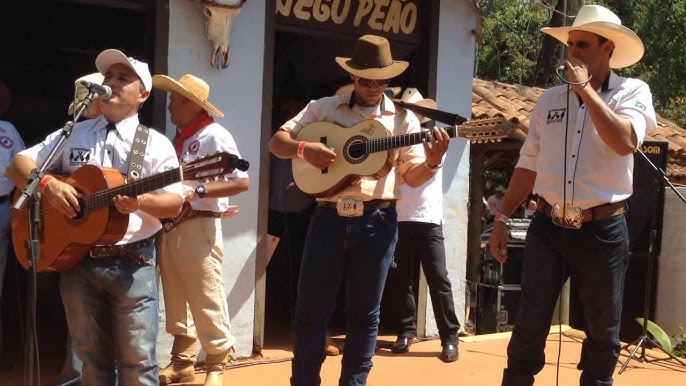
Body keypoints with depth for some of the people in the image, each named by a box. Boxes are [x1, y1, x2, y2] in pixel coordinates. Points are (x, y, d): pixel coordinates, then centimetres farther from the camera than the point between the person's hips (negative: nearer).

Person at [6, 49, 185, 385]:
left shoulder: (156, 144, 2)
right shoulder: (72, 135, 11)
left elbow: (174, 203, -6)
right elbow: (17, 164, 8)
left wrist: (142, 201, -27)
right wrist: (47, 184, -12)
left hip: (132, 262, -3)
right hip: (75, 258, 3)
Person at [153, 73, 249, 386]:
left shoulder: (214, 135, -8)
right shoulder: (179, 138, 16)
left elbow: (242, 182, -16)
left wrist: (198, 191, -22)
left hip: (198, 228, -8)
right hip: (170, 227, 8)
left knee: (207, 304, -3)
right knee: (177, 302, 14)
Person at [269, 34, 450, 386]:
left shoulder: (402, 119, 6)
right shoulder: (324, 108, 7)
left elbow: (412, 176, 4)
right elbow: (277, 141, 7)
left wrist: (433, 161, -17)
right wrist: (304, 148, -14)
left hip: (377, 221, 0)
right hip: (329, 217, 0)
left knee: (364, 313, 8)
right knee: (310, 308, 5)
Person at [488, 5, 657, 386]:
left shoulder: (633, 92, -2)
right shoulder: (549, 99, 8)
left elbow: (625, 141, -23)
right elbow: (528, 165, 12)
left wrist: (586, 89, -17)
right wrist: (502, 218, 8)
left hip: (603, 230, -2)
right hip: (547, 227, 3)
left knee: (603, 330, 11)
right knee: (529, 325, 6)